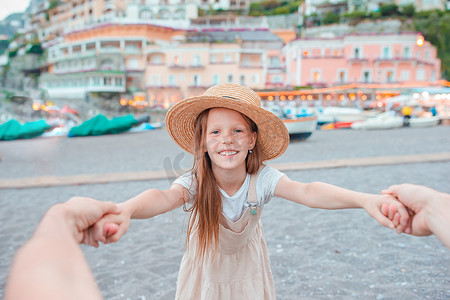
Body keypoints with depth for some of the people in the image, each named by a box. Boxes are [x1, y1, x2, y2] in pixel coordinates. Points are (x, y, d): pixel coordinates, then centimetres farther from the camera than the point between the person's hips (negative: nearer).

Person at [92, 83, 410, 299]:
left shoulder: (262, 178, -28)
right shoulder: (195, 183, -31)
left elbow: (307, 192, -43)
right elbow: (165, 197, -51)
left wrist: (365, 199, -61)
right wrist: (124, 211, -75)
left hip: (248, 266, 1)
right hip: (207, 273, -1)